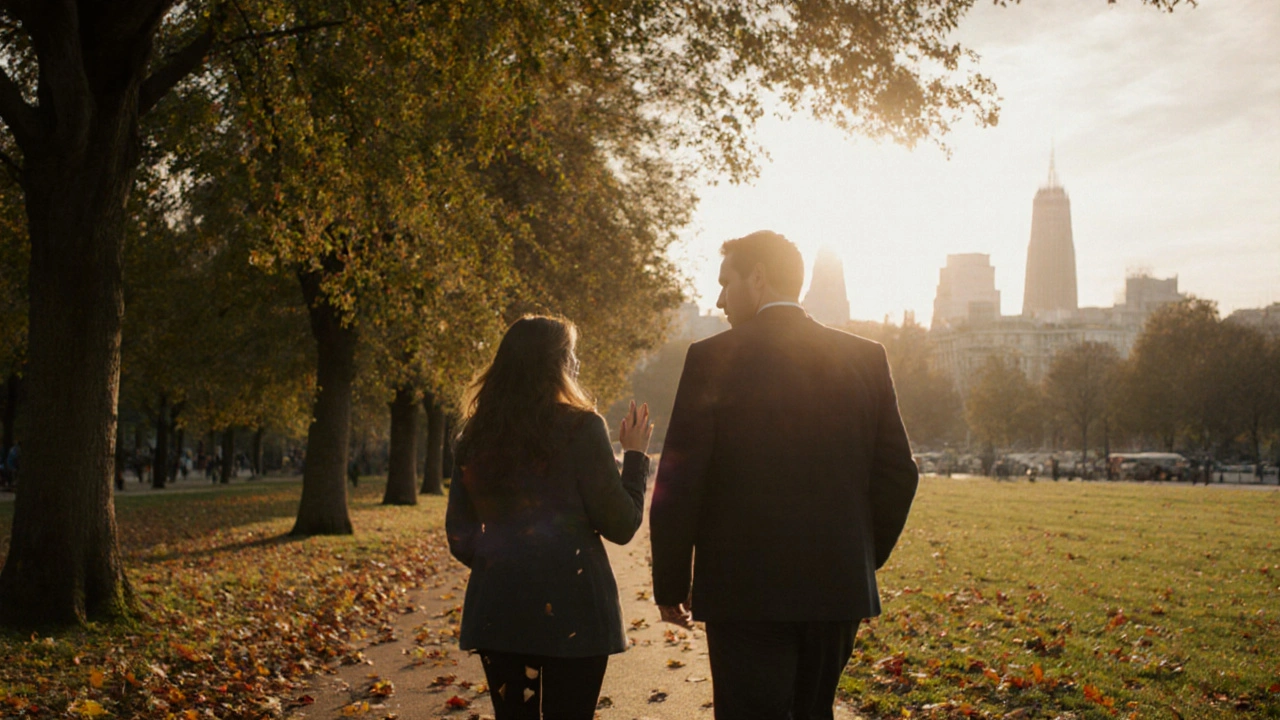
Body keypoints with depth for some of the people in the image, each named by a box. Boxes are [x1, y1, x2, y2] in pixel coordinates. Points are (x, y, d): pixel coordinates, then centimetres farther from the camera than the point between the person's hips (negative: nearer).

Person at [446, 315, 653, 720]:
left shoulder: (475, 436, 4)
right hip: (571, 610, -4)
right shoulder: (581, 428, -10)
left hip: (497, 610, 4)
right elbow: (620, 527, -6)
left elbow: (460, 537, 9)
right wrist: (635, 456, 5)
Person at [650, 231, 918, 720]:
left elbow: (679, 484, -9)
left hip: (746, 590, -5)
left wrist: (670, 584, 2)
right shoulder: (866, 358, 4)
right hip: (839, 589, 5)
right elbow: (897, 476, 5)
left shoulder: (713, 358, -8)